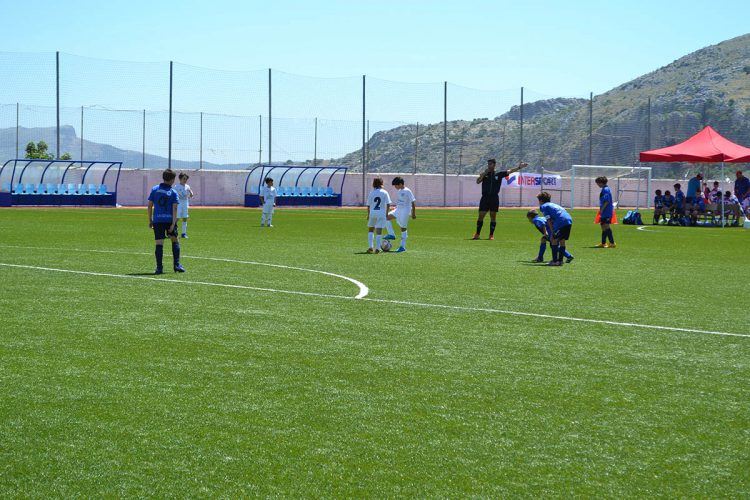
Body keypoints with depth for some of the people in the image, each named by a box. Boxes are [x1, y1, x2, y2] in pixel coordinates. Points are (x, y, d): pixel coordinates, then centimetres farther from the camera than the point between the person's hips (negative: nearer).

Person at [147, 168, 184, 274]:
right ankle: (177, 265, 12)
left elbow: (150, 205, 4)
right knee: (175, 240, 17)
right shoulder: (173, 193, 0)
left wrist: (150, 220, 11)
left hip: (157, 219, 1)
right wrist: (173, 223, -10)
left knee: (159, 243, -1)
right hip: (169, 219, -1)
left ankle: (159, 268, -5)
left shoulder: (154, 189, 5)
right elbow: (174, 208, -8)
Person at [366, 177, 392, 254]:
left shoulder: (371, 193, 1)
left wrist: (368, 215, 12)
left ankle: (370, 247, 6)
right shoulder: (385, 192, 0)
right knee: (379, 231, 2)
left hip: (372, 213, 1)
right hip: (381, 213, -1)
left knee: (370, 230, 15)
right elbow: (388, 204, -4)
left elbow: (368, 205, 3)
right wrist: (386, 213, 5)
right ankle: (377, 248, -1)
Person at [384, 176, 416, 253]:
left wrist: (413, 213, -14)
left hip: (405, 211, -8)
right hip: (398, 210, 8)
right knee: (386, 217, -6)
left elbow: (413, 202, -12)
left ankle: (403, 246, 2)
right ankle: (392, 235, -1)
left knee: (403, 228, -4)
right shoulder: (399, 191, 12)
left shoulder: (407, 191, -13)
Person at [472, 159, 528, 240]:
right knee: (481, 216, -1)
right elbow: (478, 181, -5)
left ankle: (491, 235, 10)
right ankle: (477, 234, 6)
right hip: (485, 197, 0)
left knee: (493, 217, 3)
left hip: (494, 198, 0)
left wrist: (519, 167, -7)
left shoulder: (499, 174, 8)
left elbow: (510, 171, 3)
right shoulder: (484, 174, 9)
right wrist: (484, 173, -10)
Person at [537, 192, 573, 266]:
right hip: (569, 220, 7)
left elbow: (549, 220, 0)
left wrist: (552, 233, 1)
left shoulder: (544, 206, 11)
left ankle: (555, 261, -3)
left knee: (554, 240, 1)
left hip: (561, 221, -7)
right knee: (562, 241, 15)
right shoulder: (553, 204, 34)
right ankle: (560, 260, 16)